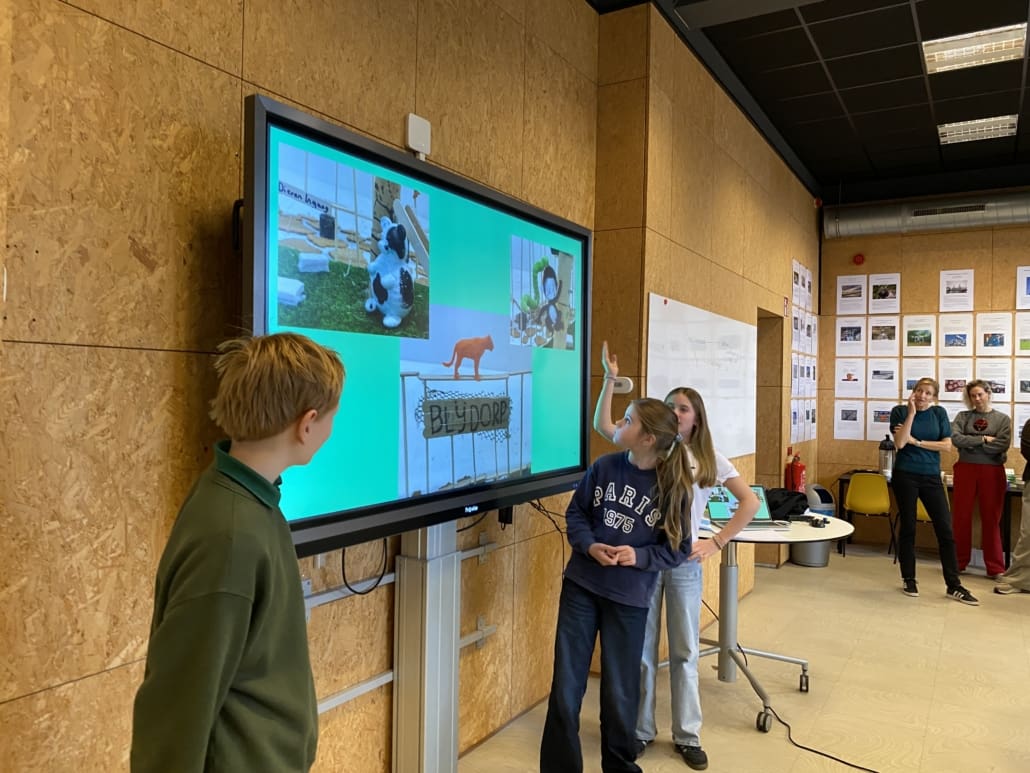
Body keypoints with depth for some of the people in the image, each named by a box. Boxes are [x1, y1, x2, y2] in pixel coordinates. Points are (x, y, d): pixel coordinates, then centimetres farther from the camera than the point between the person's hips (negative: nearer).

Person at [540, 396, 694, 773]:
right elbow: (575, 513, 3)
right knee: (566, 684, 8)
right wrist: (589, 545, -15)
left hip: (629, 599, -1)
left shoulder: (674, 488, -12)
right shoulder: (603, 467, -7)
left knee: (620, 690, 14)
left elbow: (678, 548, -4)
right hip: (581, 586, 2)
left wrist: (639, 556, -20)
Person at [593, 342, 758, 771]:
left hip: (684, 561, 0)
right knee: (642, 649, 10)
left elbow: (750, 502, 2)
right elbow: (601, 426, -9)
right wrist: (610, 378, -17)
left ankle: (687, 735, 26)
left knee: (684, 651, 12)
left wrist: (716, 543, -5)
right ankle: (641, 730, 26)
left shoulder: (709, 459, 2)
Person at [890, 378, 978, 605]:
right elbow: (900, 443, -14)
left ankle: (953, 586, 7)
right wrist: (912, 413, -16)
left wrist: (916, 441, -10)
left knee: (946, 529, -1)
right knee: (907, 527, 5)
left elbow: (947, 445, -2)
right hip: (905, 476, -2)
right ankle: (908, 580, 18)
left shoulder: (939, 413, 5)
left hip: (931, 477, 2)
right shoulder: (900, 411, -2)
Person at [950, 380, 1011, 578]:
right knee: (961, 517, 6)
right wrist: (983, 439, -13)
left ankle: (995, 567, 11)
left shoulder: (1002, 419, 4)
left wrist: (971, 444, -10)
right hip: (965, 469, 1)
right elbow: (955, 439, -10)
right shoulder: (963, 416, 6)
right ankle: (959, 562, 17)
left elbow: (1002, 445, -11)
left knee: (991, 519, 4)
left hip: (992, 472, -1)